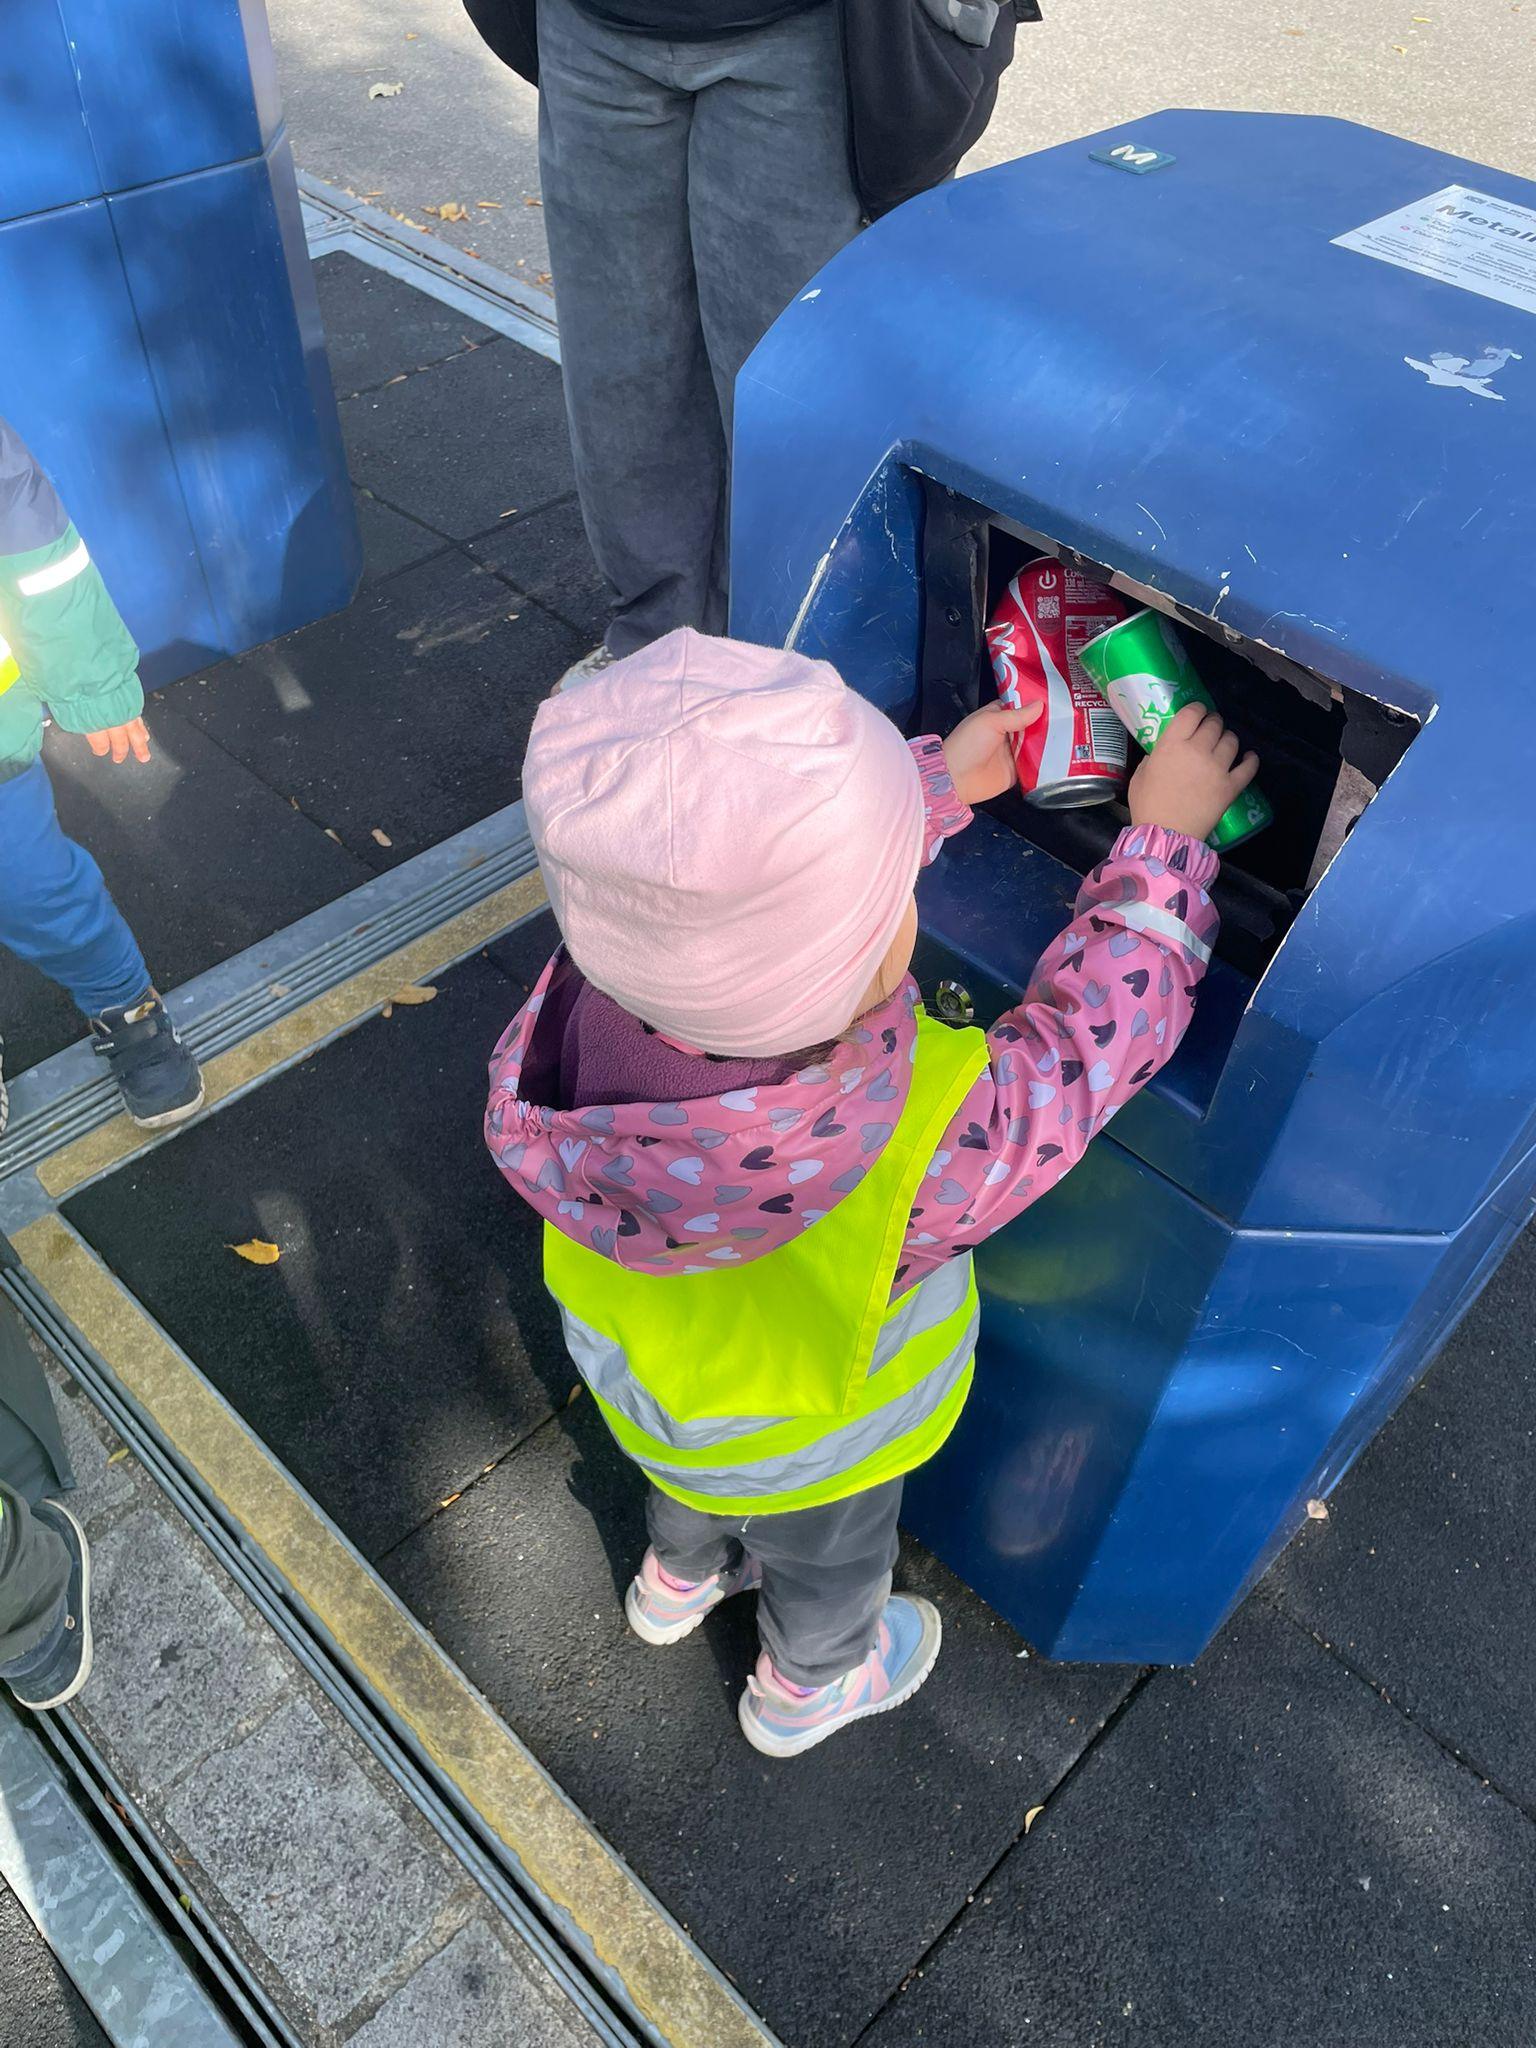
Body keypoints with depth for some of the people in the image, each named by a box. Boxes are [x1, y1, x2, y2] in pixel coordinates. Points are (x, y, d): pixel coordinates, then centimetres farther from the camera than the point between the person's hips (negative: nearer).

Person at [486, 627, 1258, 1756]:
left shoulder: (593, 993, -35)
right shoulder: (919, 1151, -48)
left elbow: (790, 865, -14)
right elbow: (1107, 1020, -28)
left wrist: (936, 778, -5)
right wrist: (1168, 836, -15)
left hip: (638, 1364, 4)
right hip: (808, 1443, -4)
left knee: (693, 1482, 39)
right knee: (826, 1565, 33)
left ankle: (678, 1580, 72)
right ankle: (806, 1688, 66)